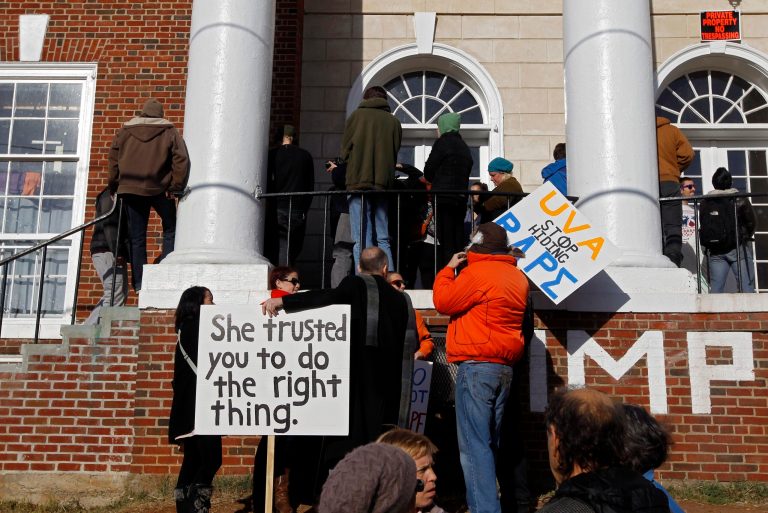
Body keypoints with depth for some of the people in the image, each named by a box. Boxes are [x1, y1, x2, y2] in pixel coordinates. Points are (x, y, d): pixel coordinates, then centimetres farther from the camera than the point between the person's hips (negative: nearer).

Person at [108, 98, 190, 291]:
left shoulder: (124, 131, 11)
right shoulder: (169, 132, 3)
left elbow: (113, 160, 9)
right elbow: (181, 159, -7)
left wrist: (114, 187, 13)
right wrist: (176, 187, -5)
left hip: (130, 189, 2)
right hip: (159, 189, -2)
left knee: (137, 237, 6)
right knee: (171, 229, 14)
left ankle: (139, 283, 6)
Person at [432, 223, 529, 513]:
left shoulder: (477, 272, -11)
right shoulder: (517, 276, 14)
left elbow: (443, 302, -6)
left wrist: (449, 269, 9)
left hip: (477, 366, -9)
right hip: (505, 367, 9)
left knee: (474, 445, -9)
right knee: (489, 443, 15)